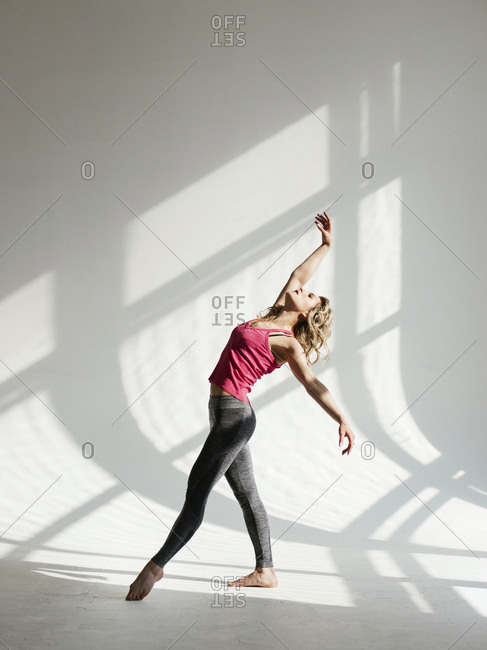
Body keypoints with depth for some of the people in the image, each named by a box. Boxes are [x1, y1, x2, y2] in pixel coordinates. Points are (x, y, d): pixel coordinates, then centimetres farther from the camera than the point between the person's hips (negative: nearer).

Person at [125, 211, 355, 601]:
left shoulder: (288, 343, -9)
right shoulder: (272, 320, 12)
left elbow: (313, 384, -18)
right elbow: (298, 275, 22)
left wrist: (342, 420, -29)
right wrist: (326, 245, 25)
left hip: (234, 415, -9)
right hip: (227, 413, 9)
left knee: (196, 493, -7)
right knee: (247, 495, 12)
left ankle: (157, 565, -2)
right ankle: (265, 571, 19)